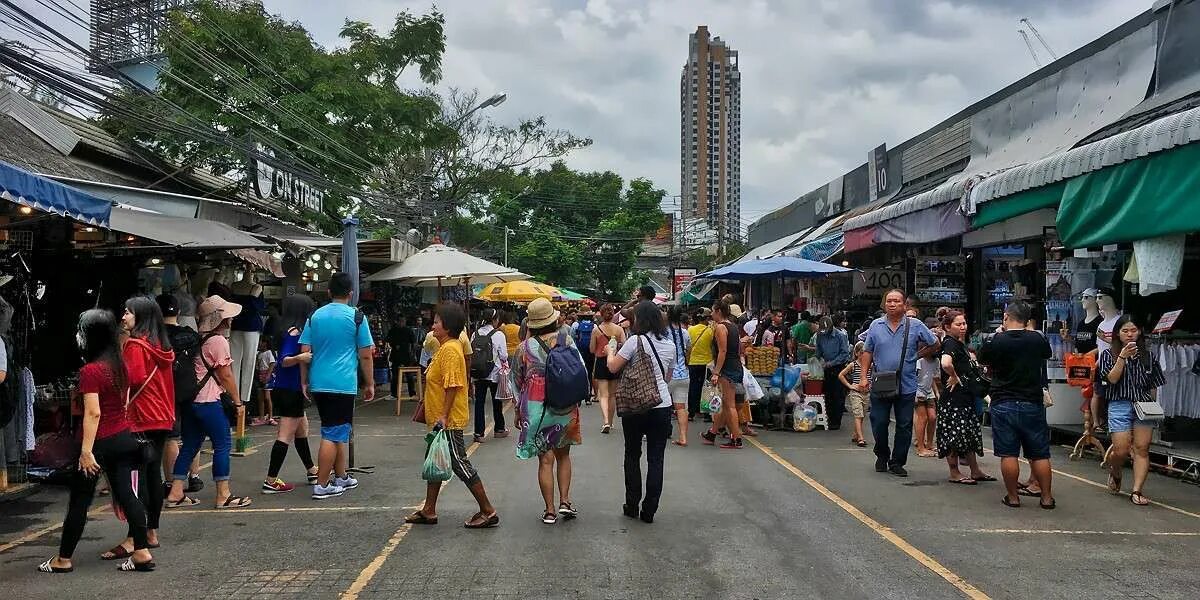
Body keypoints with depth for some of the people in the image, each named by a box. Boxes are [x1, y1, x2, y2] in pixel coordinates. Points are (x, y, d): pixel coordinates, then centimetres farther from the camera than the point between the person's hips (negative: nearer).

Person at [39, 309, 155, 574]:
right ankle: (142, 553, 5)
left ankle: (63, 560, 17)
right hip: (124, 438, 7)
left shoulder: (90, 371, -17)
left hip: (101, 441, -7)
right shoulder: (120, 365, 6)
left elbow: (93, 413, -21)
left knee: (79, 501, 6)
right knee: (126, 495, 7)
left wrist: (86, 451, -20)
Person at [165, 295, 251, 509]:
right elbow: (226, 375, -10)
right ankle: (223, 495, 1)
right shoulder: (218, 341, -11)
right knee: (223, 444, -1)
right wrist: (238, 402, -3)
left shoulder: (197, 339, 14)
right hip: (209, 401, -9)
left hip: (190, 398, 9)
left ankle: (175, 493, 14)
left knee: (190, 445, 12)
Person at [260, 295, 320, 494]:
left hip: (283, 387, 10)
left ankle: (311, 472, 32)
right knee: (286, 435, -8)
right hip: (290, 388, -10)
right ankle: (271, 481, -8)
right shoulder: (295, 332, -17)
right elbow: (284, 361, -24)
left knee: (302, 429, 20)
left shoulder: (287, 330, 10)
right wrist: (299, 358, -41)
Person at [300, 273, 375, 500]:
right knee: (332, 435, -3)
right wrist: (369, 384, 5)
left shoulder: (315, 316, 9)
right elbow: (366, 355, -3)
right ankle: (322, 486, -2)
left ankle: (341, 477, 27)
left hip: (318, 384, 6)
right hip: (343, 385, -6)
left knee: (339, 431, 18)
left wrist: (304, 382, 14)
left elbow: (305, 352, 7)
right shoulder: (356, 317, -4)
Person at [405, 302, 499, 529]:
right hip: (439, 419, 11)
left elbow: (452, 385, -25)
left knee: (459, 464, -6)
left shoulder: (450, 350, -19)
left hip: (449, 421, -11)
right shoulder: (445, 347, 14)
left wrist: (443, 416, -26)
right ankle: (428, 511, 25)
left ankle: (488, 511, 0)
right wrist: (432, 414, 24)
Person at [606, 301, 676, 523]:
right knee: (656, 459, 6)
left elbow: (613, 367, -8)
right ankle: (649, 510, 7)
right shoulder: (670, 344, 6)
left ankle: (632, 505, 16)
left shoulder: (636, 341, -11)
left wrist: (610, 351, 9)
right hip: (662, 405, 3)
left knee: (632, 455, 13)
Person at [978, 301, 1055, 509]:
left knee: (1008, 454, 3)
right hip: (1033, 404, 2)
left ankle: (1013, 497, 7)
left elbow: (983, 360, 9)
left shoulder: (994, 341, -10)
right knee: (1039, 454, 9)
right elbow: (1046, 356, 18)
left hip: (1003, 404, -2)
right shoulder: (1038, 339, -3)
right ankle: (1046, 497, 13)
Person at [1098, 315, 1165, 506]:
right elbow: (1112, 379, -9)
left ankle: (1137, 491, -2)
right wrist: (1123, 357, -17)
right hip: (1120, 405, -2)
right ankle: (1114, 475, 25)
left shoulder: (1148, 356, 10)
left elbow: (1154, 386, 13)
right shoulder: (1109, 354, 5)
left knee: (1142, 449, -4)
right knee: (1121, 451, -7)